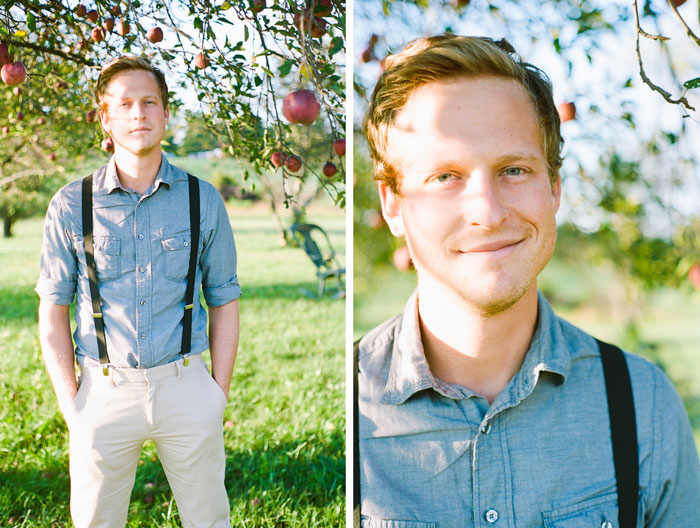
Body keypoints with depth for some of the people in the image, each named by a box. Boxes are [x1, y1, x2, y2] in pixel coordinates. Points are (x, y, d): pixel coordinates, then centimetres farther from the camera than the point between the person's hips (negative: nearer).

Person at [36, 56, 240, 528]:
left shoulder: (203, 201, 1)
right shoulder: (71, 206, -1)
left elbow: (224, 302, 6)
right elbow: (53, 312, 4)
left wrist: (220, 395, 2)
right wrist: (70, 405, -2)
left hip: (185, 386, 0)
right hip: (104, 391, 0)